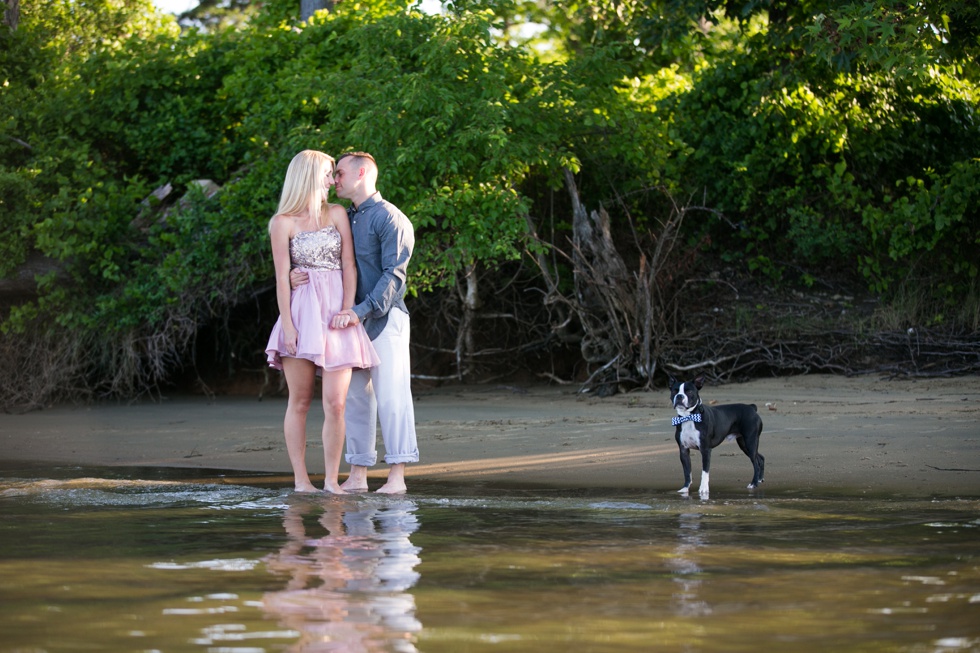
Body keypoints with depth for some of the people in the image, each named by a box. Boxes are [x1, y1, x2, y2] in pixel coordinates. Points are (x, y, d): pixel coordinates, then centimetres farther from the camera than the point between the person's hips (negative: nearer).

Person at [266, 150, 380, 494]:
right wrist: (287, 324, -9)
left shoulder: (338, 214, 12)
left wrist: (347, 309, -6)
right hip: (302, 312, -3)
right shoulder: (283, 223, 2)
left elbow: (349, 265, 7)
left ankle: (331, 480, -2)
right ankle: (300, 479, 6)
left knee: (335, 403, -6)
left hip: (336, 313, 3)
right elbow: (282, 276, -2)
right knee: (299, 402, 2)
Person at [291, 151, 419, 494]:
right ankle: (357, 475, 11)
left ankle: (397, 476, -5)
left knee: (389, 396, -7)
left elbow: (393, 274, -14)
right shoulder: (343, 219, 18)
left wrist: (363, 311, -22)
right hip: (351, 320, 8)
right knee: (355, 397, 7)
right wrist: (297, 277, -4)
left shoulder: (389, 218, -7)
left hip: (383, 319, -8)